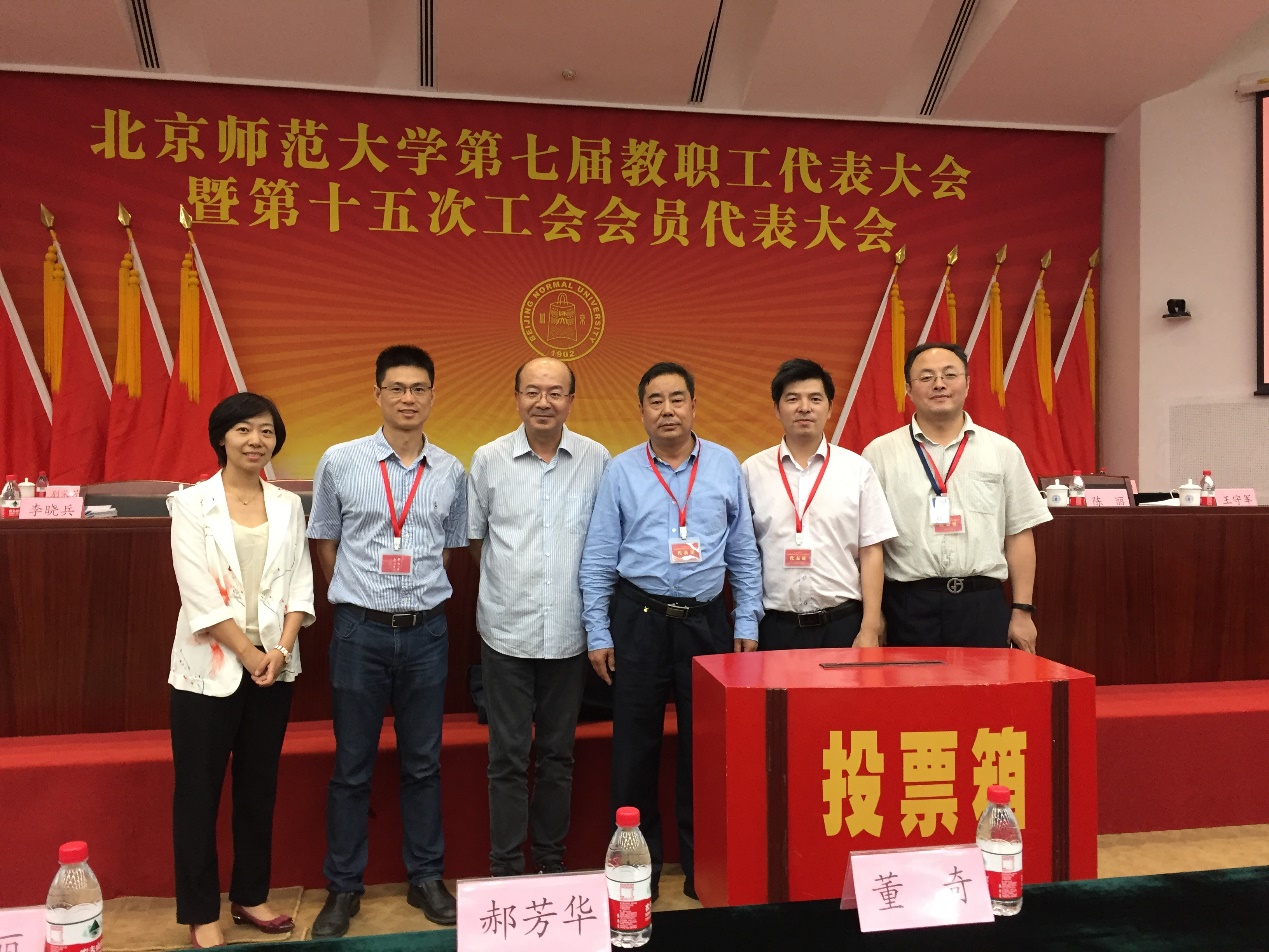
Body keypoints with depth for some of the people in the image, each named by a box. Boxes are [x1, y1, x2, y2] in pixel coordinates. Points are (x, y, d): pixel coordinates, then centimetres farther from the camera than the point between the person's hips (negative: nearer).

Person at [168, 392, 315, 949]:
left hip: (274, 665, 4)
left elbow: (300, 585, 4)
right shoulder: (192, 505, -4)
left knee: (259, 785, 13)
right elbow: (200, 595, -11)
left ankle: (250, 896, 28)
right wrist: (249, 655, -12)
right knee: (198, 790, 4)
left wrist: (281, 649, -10)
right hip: (210, 667, -3)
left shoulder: (288, 506, 7)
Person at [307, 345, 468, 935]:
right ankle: (343, 888, 22)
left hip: (426, 630, 2)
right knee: (352, 766, 8)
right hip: (360, 628, -2)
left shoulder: (450, 472, 4)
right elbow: (325, 542, 7)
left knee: (423, 763, 12)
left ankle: (426, 878, 27)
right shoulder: (340, 462, -2)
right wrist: (359, 597, 8)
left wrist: (420, 596, 10)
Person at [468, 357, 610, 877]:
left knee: (558, 752, 13)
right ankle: (506, 869, 17)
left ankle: (551, 861, 28)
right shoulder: (489, 459, -1)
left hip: (569, 633, 1)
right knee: (509, 756, 4)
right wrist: (510, 582, 9)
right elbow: (473, 538, 9)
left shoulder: (596, 460, 0)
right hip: (507, 632, -1)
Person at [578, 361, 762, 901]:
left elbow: (743, 552, 7)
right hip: (638, 620, -1)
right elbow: (597, 559, 2)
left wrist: (747, 623, 4)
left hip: (706, 621, 1)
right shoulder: (621, 471, 0)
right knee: (634, 747, 7)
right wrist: (597, 634, -1)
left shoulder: (726, 466, 4)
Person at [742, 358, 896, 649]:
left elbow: (871, 552, 1)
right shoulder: (752, 471, 3)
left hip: (843, 624, 0)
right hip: (776, 625, 0)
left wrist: (870, 630, -3)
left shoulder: (857, 469, 3)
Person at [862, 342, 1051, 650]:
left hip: (983, 604, 1)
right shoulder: (880, 453, 4)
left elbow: (1019, 534, 8)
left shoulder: (1003, 451, 9)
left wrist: (1022, 611, 4)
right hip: (908, 607, -1)